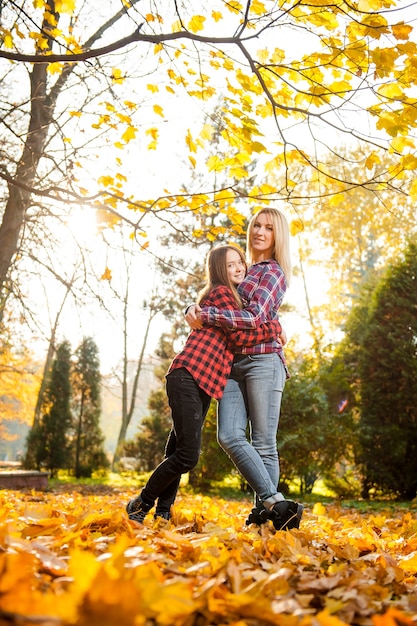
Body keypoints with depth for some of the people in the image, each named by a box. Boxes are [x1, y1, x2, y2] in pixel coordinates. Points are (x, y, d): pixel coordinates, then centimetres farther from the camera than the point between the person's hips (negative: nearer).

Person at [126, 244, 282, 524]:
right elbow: (240, 336, -9)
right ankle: (141, 505, 7)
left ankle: (162, 513, 19)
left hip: (204, 384, 10)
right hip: (189, 376, -9)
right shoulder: (221, 293, -3)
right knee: (188, 455, -11)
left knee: (178, 453, 11)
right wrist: (274, 327, 0)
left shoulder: (233, 298, 26)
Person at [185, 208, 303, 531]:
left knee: (263, 443, -5)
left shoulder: (273, 271, 1)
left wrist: (206, 317, -12)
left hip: (263, 361, -7)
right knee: (230, 436, -9)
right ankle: (275, 501, -5)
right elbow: (217, 300, 27)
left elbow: (255, 317, -12)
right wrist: (197, 310, 4)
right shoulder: (248, 271, 24)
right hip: (233, 364, 7)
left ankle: (264, 511, 4)